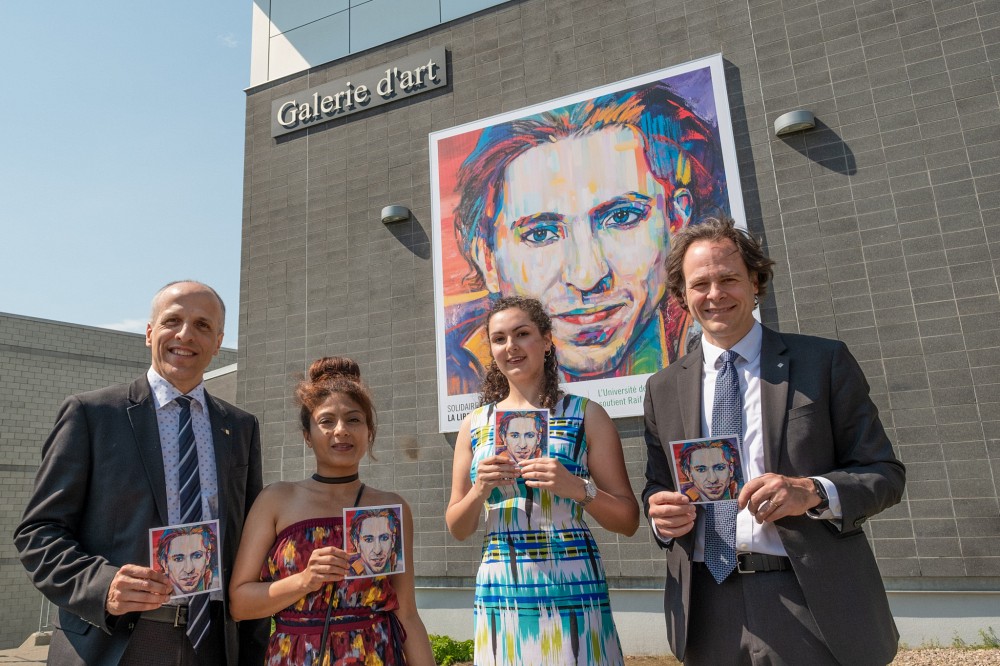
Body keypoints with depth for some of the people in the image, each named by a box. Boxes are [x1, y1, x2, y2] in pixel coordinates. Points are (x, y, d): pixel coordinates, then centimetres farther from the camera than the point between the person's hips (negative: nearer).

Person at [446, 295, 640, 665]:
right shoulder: (475, 425, 5)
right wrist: (480, 490, -10)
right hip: (499, 591, 3)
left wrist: (577, 487, -18)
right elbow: (457, 529, 9)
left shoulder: (585, 414, -2)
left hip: (571, 590, -2)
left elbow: (629, 521, -1)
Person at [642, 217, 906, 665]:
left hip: (812, 604, -2)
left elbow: (885, 472, 0)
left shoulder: (825, 361, -1)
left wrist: (814, 492, -20)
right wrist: (661, 514, -9)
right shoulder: (663, 388, 7)